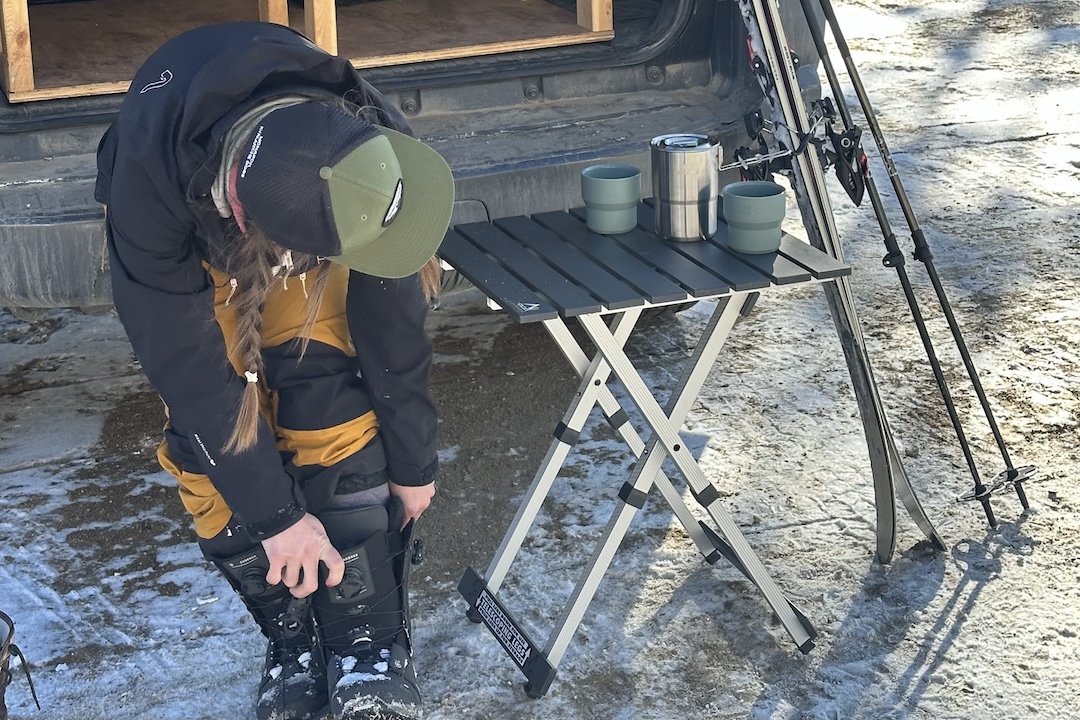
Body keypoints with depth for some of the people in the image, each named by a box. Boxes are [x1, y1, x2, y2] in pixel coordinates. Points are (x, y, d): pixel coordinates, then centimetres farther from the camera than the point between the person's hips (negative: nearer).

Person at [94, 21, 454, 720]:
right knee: (209, 436, -14)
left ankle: (371, 645, -7)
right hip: (188, 248, 0)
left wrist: (412, 464, -11)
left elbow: (395, 326, -24)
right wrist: (275, 514, -28)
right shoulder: (147, 178, -43)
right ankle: (293, 639, 5)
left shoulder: (371, 147, -38)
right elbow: (186, 363, -33)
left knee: (336, 418, -19)